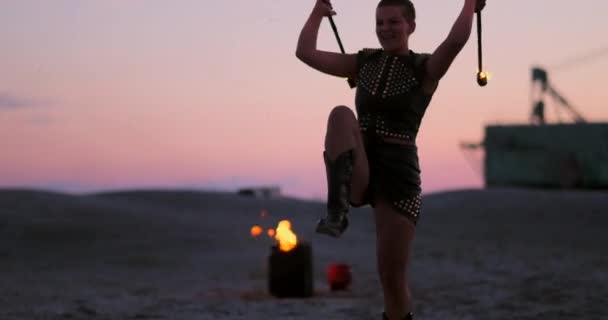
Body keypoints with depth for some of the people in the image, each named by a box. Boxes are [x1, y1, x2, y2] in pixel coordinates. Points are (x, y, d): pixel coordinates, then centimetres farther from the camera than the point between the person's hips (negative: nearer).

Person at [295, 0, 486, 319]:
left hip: (398, 174, -3)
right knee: (341, 114, -29)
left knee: (392, 279, -2)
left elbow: (456, 40, -23)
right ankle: (337, 210, -40)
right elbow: (305, 52, 11)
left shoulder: (425, 68, -2)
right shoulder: (363, 62, 11)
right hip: (357, 174, 3)